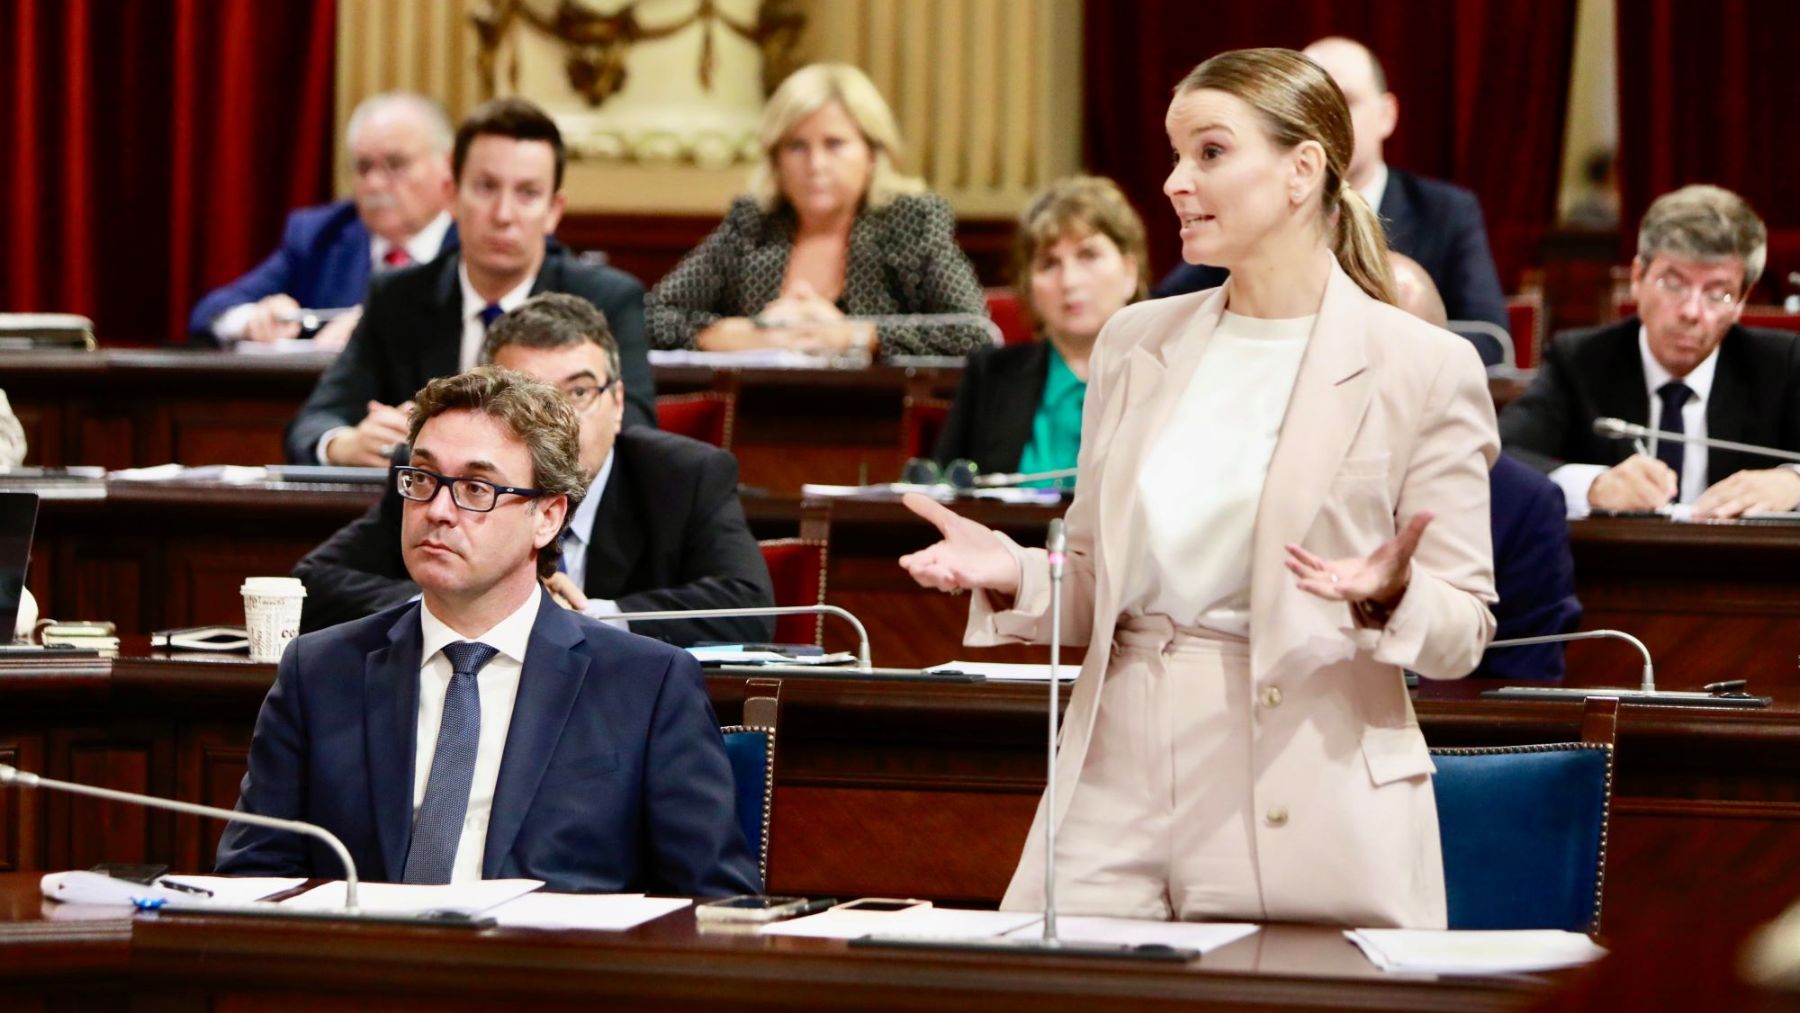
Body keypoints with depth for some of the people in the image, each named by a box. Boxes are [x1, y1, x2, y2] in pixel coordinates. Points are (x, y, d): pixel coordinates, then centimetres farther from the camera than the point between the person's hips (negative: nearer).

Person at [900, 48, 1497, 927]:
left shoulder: (1425, 370, -3)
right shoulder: (1136, 343, 12)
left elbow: (1460, 632, -1)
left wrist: (1390, 597, -22)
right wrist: (1013, 574, -2)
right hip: (1117, 793, 4)